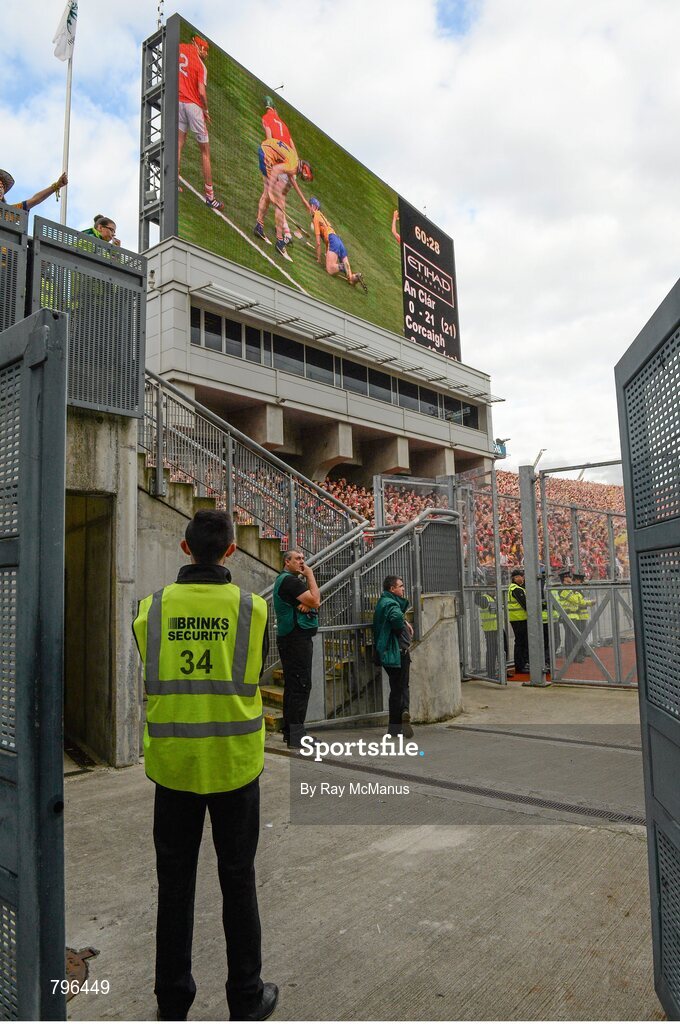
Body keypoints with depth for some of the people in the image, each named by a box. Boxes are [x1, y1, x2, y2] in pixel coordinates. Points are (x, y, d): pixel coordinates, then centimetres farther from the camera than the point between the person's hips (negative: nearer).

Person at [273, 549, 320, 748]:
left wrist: (308, 603, -11)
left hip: (292, 639, 11)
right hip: (297, 638, -11)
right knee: (301, 685, -10)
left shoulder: (288, 580, 19)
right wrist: (310, 575, -11)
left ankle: (289, 731, 20)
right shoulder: (290, 580, -13)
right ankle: (296, 735, -9)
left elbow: (313, 601, 12)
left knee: (293, 685, 13)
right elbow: (315, 601, -20)